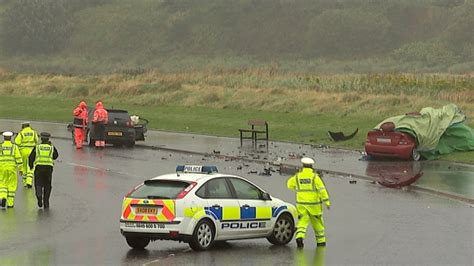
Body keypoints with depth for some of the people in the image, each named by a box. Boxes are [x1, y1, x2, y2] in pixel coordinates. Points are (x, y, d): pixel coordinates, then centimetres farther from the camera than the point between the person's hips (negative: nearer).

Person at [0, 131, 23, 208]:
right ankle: (10, 203, 9)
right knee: (11, 185, 10)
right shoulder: (14, 146, 1)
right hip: (12, 168, 0)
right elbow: (18, 158, -4)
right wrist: (20, 169, 2)